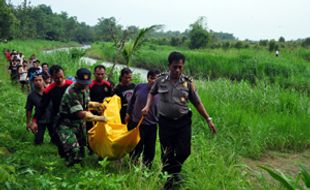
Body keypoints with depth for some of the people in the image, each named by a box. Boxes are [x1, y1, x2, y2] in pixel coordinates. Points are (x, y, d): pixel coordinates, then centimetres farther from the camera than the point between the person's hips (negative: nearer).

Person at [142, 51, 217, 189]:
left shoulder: (187, 83, -3)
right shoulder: (160, 80, -2)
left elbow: (197, 103, 2)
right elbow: (152, 93, 17)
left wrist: (208, 119, 0)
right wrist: (147, 106, 1)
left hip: (183, 122, 0)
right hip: (165, 122, 0)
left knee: (184, 151, -1)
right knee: (167, 153, 6)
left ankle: (174, 171, 30)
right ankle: (169, 176, 28)